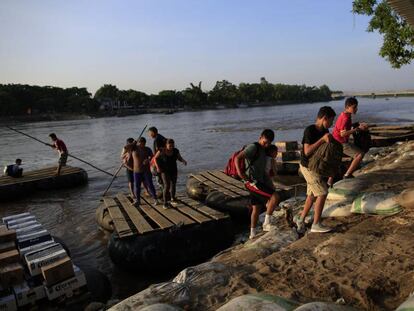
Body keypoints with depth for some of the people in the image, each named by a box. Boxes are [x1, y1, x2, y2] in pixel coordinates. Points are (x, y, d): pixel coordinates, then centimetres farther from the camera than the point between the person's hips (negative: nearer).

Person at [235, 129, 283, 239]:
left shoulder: (263, 151, 18)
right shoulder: (253, 147, -11)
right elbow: (238, 158, -21)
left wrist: (270, 185, 21)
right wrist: (240, 172, -32)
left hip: (259, 182, 10)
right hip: (252, 182, -10)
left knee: (256, 208, 15)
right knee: (276, 197, -18)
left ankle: (252, 234, 26)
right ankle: (266, 223, -8)